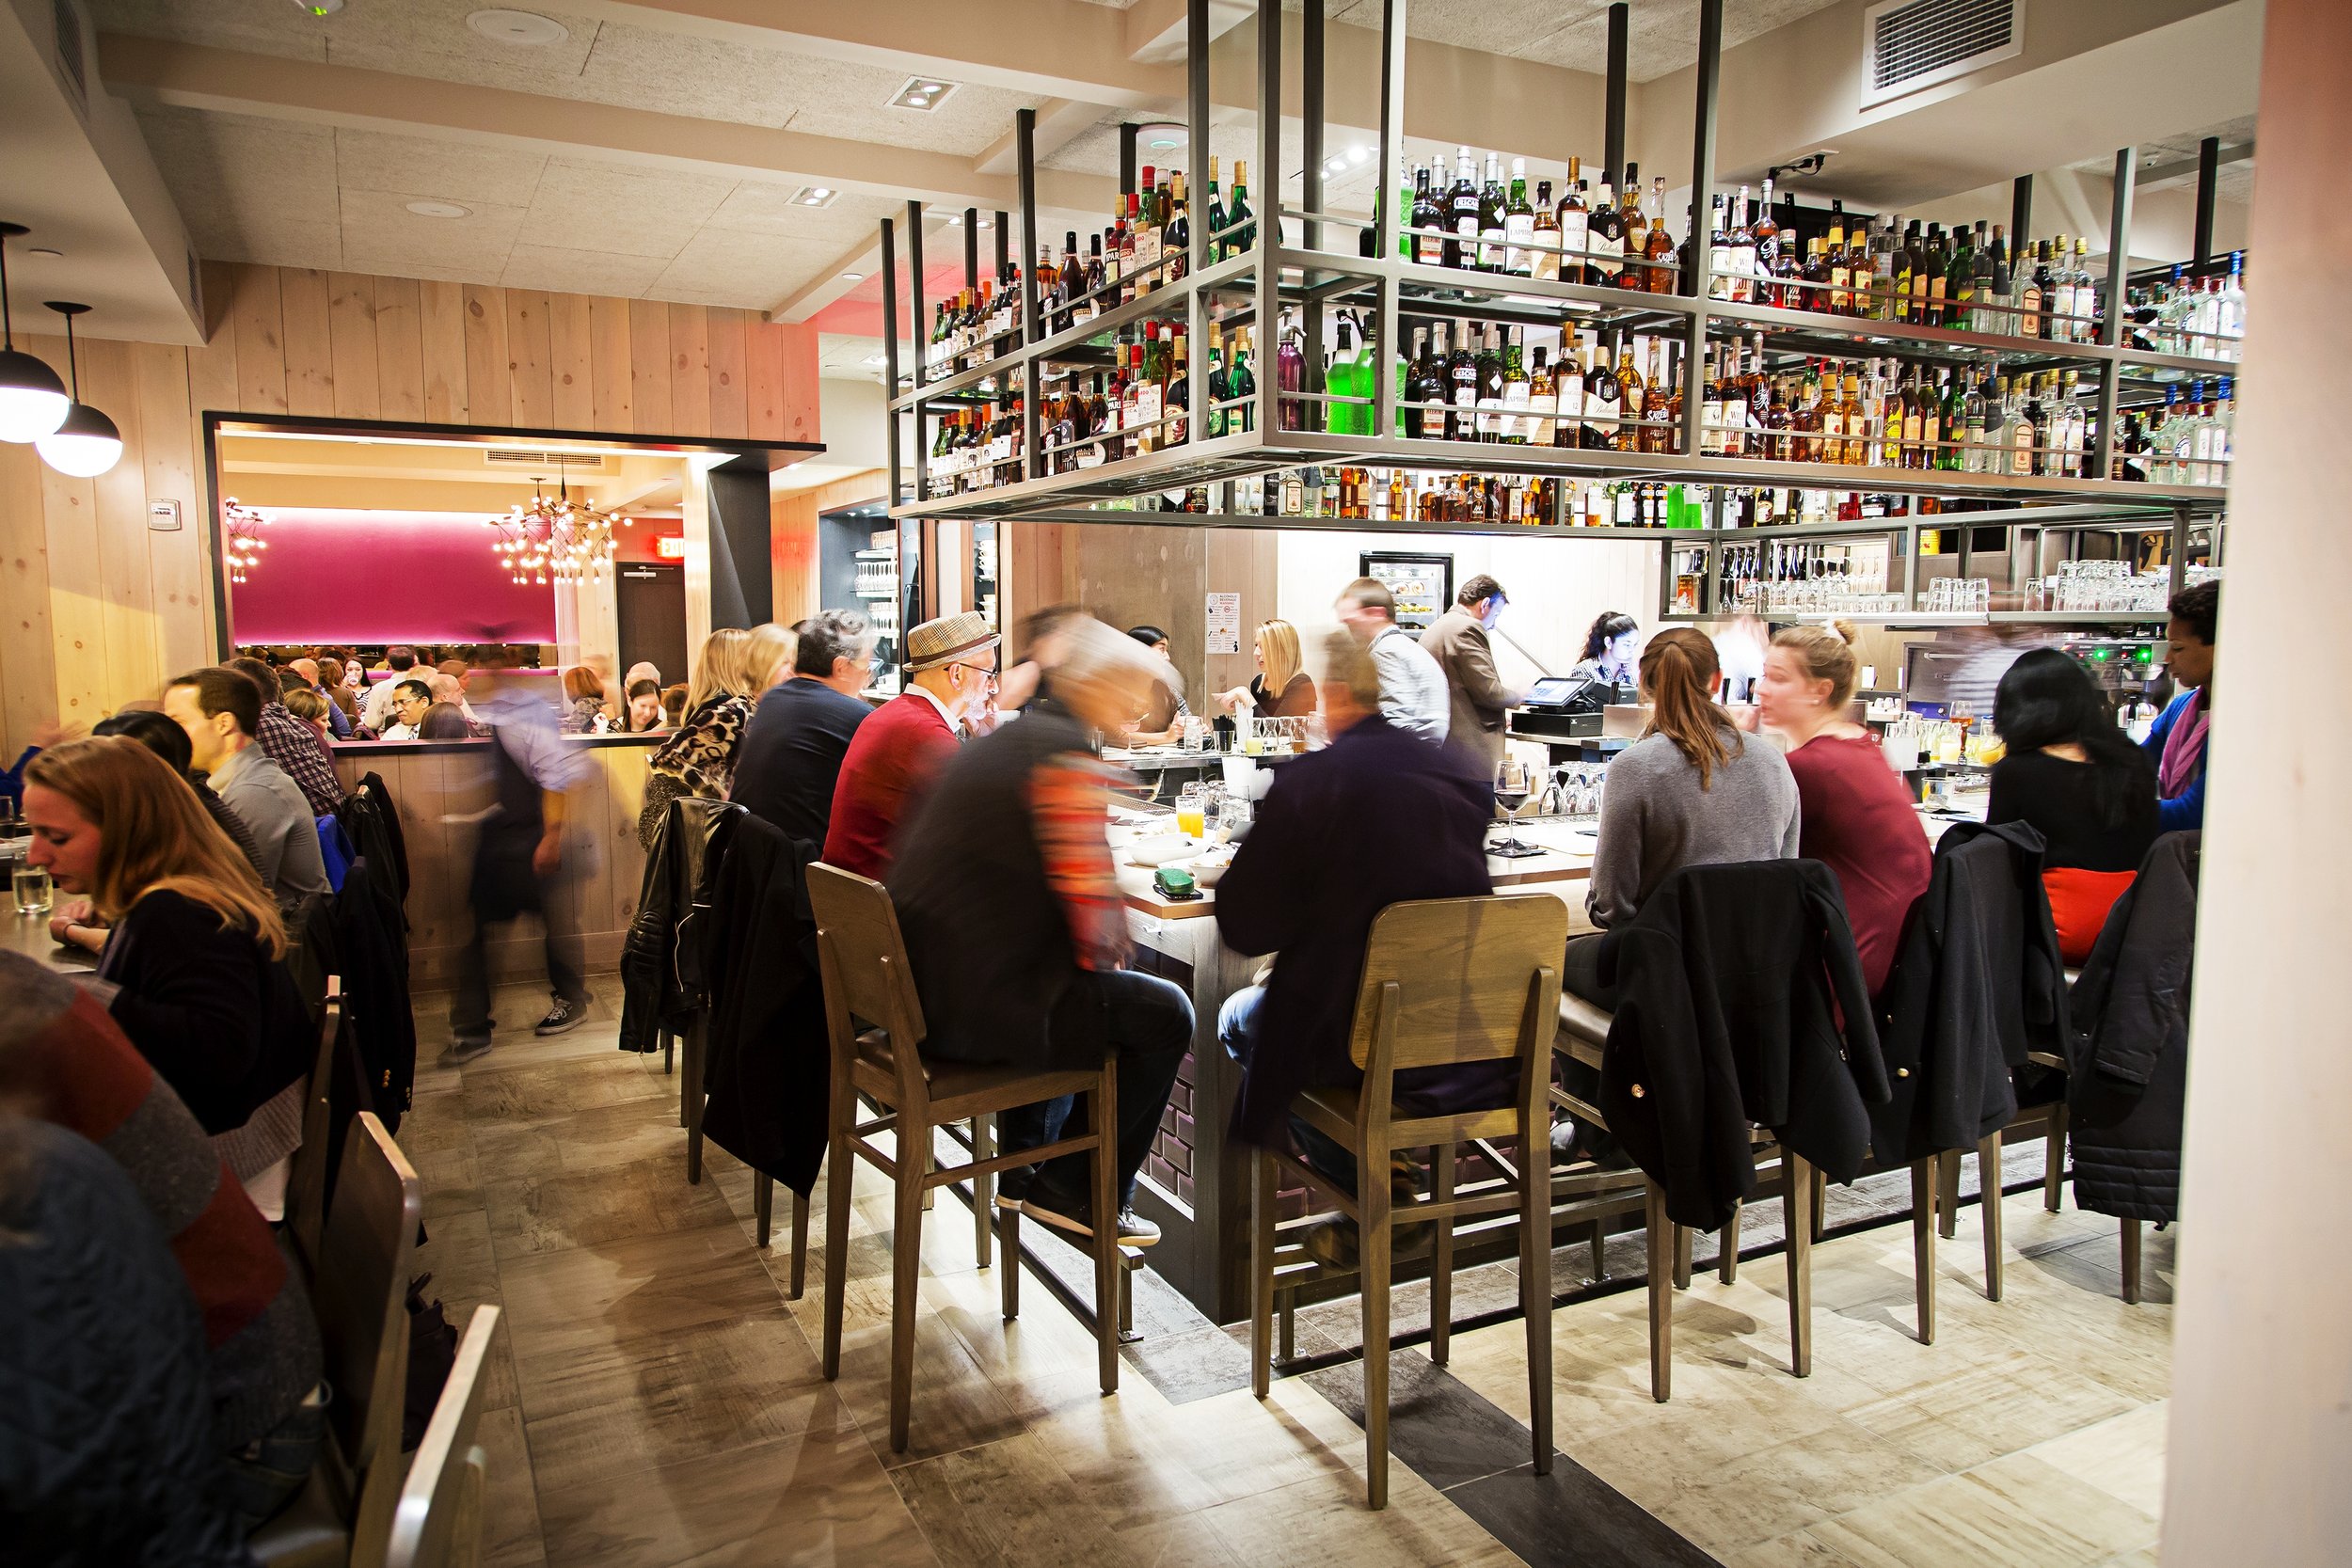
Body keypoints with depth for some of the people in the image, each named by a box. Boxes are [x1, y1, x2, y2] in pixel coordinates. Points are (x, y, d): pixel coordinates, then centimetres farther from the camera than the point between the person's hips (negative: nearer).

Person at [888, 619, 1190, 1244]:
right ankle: (1077, 1192, 14)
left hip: (923, 987, 10)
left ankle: (1026, 1166, 39)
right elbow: (1087, 894, -19)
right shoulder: (1067, 755, -16)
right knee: (1165, 1015, 1)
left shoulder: (1001, 739, 14)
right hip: (982, 1004, -10)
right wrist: (1104, 958, 1)